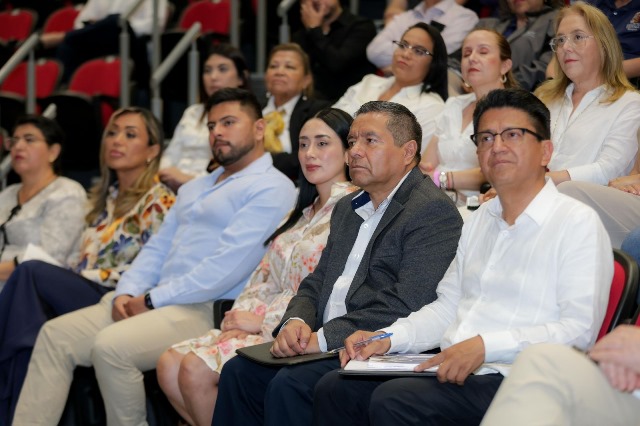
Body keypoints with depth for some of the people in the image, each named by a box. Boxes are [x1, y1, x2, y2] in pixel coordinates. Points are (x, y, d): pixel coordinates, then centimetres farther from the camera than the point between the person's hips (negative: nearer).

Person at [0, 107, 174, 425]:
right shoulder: (106, 196, 27)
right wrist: (66, 275, 3)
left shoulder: (160, 202, 1)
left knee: (32, 272, -27)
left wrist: (82, 276, -11)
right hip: (79, 292, 6)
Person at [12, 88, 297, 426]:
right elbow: (157, 248, 22)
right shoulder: (194, 189, 26)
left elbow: (229, 264, -16)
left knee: (111, 346, -30)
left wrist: (152, 300, -14)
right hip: (155, 301, 9)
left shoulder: (271, 188, -5)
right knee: (56, 335, -5)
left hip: (208, 309, -9)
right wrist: (126, 293, 1)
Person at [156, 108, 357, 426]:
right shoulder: (303, 212, 21)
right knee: (169, 364, -8)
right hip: (266, 327, 8)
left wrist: (263, 319, -14)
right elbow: (265, 277, 15)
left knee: (196, 369, -22)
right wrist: (243, 319, -4)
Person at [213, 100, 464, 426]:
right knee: (239, 371, -7)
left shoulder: (434, 211, -9)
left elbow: (405, 305, -19)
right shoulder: (348, 209, 22)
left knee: (290, 384, -27)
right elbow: (316, 283, 19)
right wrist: (296, 321, -5)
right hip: (326, 346, 9)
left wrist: (323, 338, -19)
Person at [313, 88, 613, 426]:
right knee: (335, 389, -9)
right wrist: (388, 338, 6)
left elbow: (579, 330, -15)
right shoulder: (480, 220, 22)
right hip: (450, 370, 8)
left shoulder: (578, 223, -5)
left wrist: (485, 346, -23)